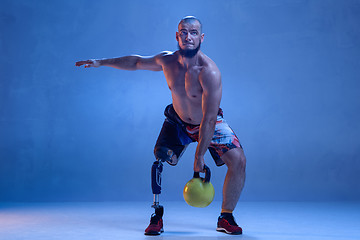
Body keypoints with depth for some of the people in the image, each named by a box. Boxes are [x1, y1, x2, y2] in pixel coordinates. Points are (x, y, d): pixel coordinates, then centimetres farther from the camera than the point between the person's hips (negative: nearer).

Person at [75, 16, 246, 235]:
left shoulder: (209, 72, -33)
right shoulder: (167, 61, -18)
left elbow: (209, 118, -31)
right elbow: (136, 62, 3)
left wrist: (199, 156, -29)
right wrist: (101, 62, 6)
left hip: (210, 124, -3)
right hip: (178, 121, 3)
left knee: (238, 160, -17)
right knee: (160, 156, -17)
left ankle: (226, 218, 0)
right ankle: (157, 216, 0)